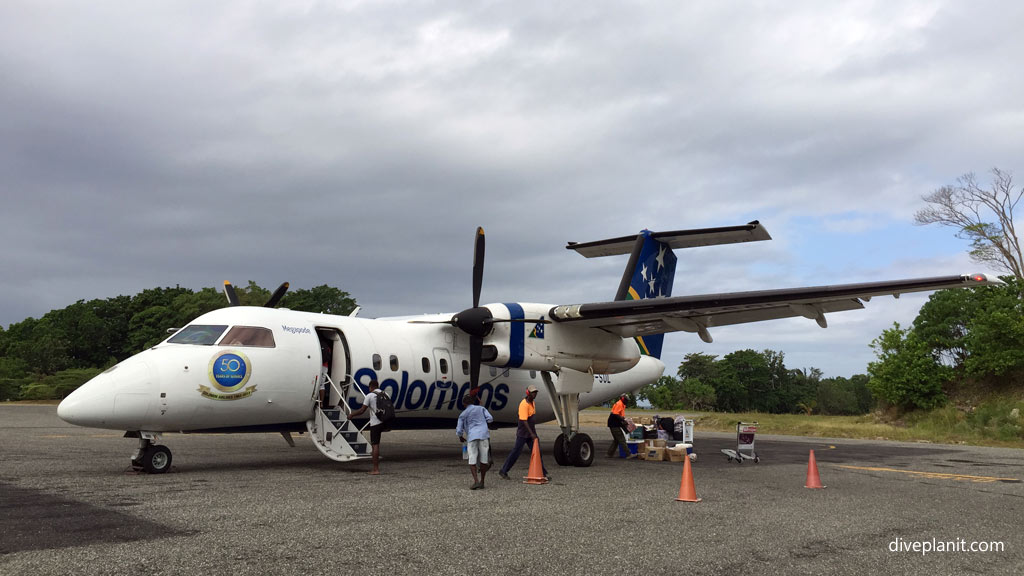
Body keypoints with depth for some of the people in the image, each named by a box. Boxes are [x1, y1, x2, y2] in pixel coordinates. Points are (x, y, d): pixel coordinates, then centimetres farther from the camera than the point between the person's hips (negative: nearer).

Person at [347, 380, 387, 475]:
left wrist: (352, 415, 7)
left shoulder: (369, 396, -6)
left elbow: (362, 410, -8)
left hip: (375, 423, -6)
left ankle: (376, 469, -5)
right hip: (385, 422, 6)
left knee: (375, 445, -4)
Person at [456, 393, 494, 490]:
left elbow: (459, 430, 10)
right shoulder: (481, 408, 15)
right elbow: (490, 419, 6)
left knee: (472, 460, 3)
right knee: (484, 459, 7)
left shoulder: (463, 415, 13)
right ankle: (482, 482, 9)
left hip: (472, 437, -1)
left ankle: (476, 481, -12)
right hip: (484, 435, 1)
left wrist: (461, 438, 30)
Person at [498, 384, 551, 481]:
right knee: (516, 452, -2)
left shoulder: (532, 402, 10)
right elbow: (524, 420, -26)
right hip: (523, 433, -8)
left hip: (531, 432, 8)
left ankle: (543, 473, 7)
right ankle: (503, 471, 9)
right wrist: (531, 433, -30)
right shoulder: (524, 404, -20)